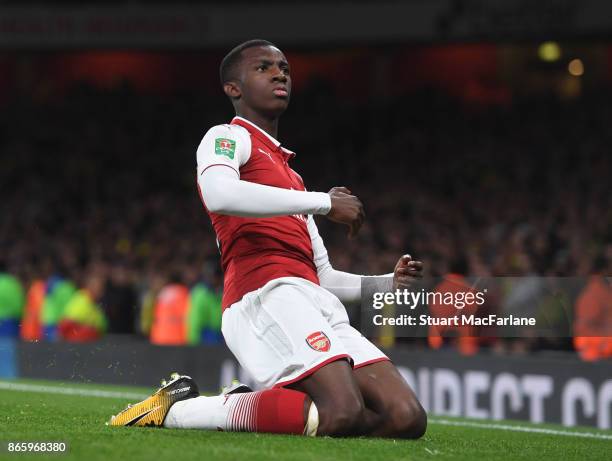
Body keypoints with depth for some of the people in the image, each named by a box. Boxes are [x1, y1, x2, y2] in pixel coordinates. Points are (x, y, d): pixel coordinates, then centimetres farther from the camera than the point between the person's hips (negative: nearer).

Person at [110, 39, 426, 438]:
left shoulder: (292, 178, 35)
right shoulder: (227, 138, 9)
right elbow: (219, 195, -17)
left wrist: (388, 283, 18)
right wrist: (325, 202, -13)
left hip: (319, 305, 8)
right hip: (268, 294, -8)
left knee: (407, 419, -9)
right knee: (342, 413, -30)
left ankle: (248, 404, -1)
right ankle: (179, 408, -14)